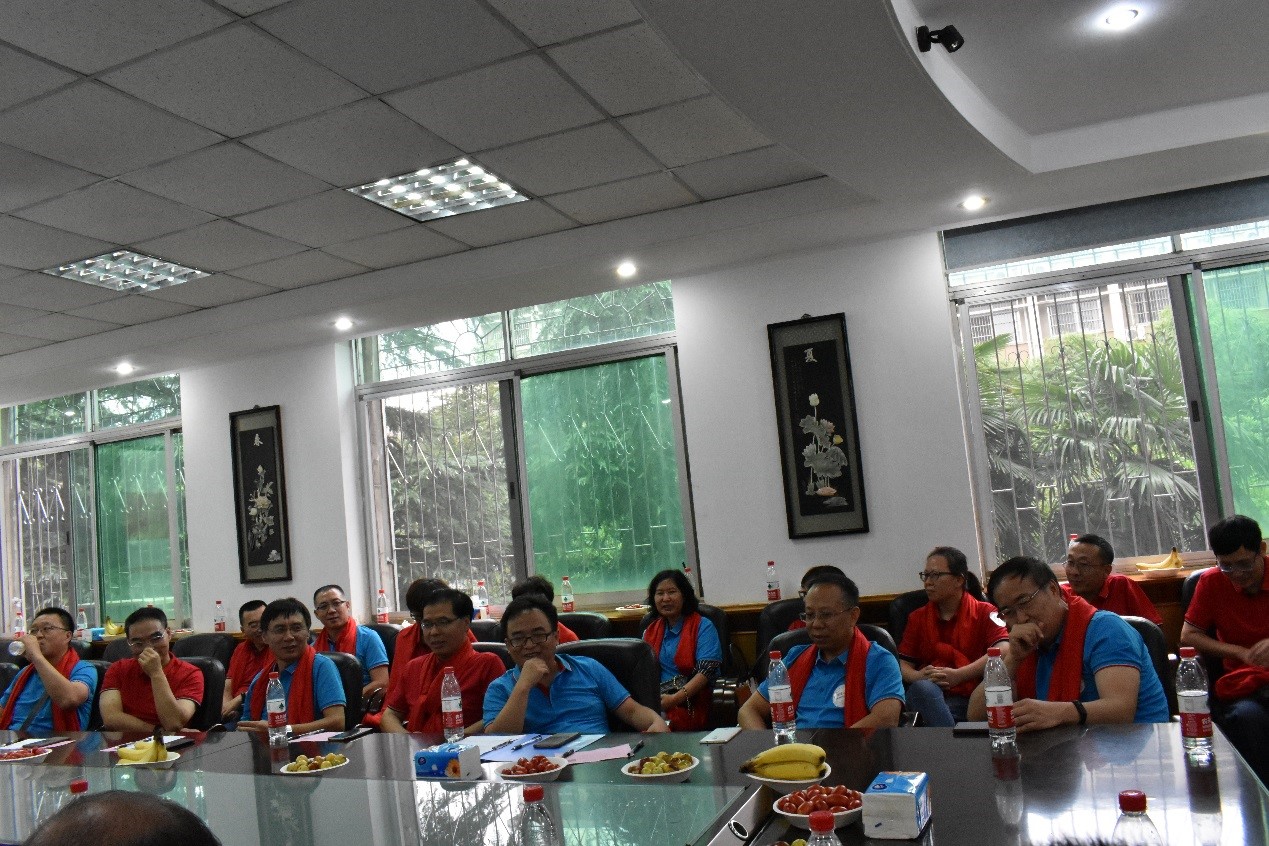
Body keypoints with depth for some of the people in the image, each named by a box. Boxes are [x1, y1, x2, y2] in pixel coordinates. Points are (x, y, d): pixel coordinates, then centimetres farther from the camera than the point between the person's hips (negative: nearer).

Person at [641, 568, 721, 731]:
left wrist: (675, 698, -20)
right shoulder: (650, 631, 22)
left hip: (690, 703, -5)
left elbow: (707, 671, -7)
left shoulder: (703, 626, 5)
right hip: (655, 701, 5)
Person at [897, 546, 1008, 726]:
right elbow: (903, 664, 14)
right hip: (931, 698, 2)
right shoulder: (917, 618, 20)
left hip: (975, 698, -2)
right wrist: (920, 676, -11)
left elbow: (1003, 650, -8)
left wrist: (957, 675, -17)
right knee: (922, 688, -36)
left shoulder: (985, 612, 10)